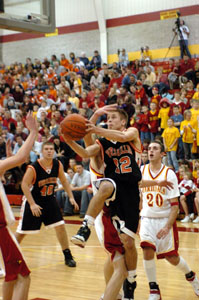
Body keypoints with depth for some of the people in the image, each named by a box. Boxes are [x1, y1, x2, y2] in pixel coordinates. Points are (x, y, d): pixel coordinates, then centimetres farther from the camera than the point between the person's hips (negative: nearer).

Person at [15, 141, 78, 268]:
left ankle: (68, 256, 7)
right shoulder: (33, 168, -23)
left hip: (50, 200, 4)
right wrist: (32, 204, -26)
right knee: (23, 231, 3)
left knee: (60, 226, -4)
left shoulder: (58, 165, -8)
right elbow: (24, 185, -21)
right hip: (33, 201, -4)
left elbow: (64, 181, 6)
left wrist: (71, 197, -1)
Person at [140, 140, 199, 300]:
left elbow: (175, 204, -11)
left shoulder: (169, 174, -9)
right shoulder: (141, 171, -1)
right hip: (147, 219, 2)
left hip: (166, 219, -2)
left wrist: (168, 226, -21)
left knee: (171, 257, 5)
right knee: (148, 251, -19)